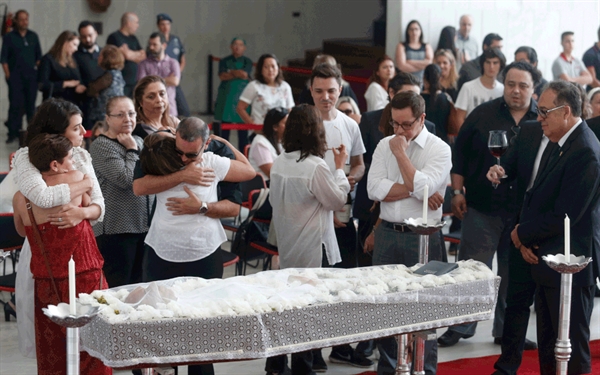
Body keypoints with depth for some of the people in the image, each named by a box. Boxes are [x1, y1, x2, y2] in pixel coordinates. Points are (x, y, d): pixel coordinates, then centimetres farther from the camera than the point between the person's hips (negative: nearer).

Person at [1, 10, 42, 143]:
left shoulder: (33, 36, 11)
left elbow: (39, 56, 15)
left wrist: (37, 69, 4)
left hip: (31, 75, 2)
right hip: (15, 76, -2)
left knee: (31, 103, 5)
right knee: (15, 104, -6)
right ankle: (13, 133, -5)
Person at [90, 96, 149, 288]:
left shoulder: (138, 141, 14)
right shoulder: (101, 146, -10)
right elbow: (126, 179, -20)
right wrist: (132, 150, -10)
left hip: (142, 226, 8)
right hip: (116, 230, -8)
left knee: (138, 285, 14)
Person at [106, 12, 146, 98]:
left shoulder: (133, 38, 18)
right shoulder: (114, 37, -7)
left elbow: (143, 56, 12)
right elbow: (127, 54, -17)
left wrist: (132, 54, -7)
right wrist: (138, 54, 4)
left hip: (134, 81, 7)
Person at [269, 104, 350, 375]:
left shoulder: (279, 163, 2)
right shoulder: (316, 167, -19)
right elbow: (338, 201, -8)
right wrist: (339, 167, 1)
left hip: (287, 248, 7)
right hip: (313, 251, -7)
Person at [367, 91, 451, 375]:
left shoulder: (439, 149, -4)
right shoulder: (385, 145, 8)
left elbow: (423, 187, -19)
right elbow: (374, 188, -5)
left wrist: (401, 153, -12)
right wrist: (413, 189, -12)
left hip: (422, 237, -4)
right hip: (387, 233, 4)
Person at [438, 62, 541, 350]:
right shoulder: (483, 115, 0)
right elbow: (460, 152, 3)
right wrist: (458, 191, -2)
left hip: (523, 211, 1)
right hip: (483, 207, -1)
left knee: (514, 272, 11)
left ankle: (506, 330, 24)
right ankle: (461, 326, 16)